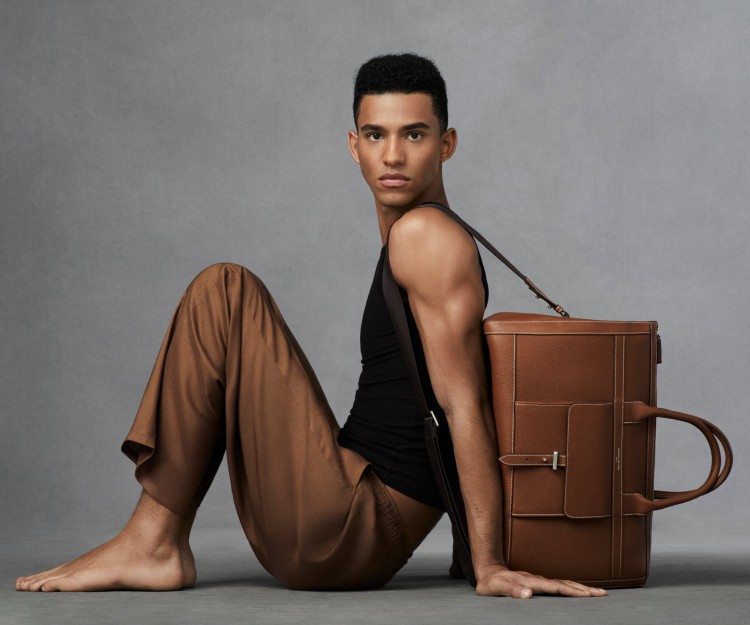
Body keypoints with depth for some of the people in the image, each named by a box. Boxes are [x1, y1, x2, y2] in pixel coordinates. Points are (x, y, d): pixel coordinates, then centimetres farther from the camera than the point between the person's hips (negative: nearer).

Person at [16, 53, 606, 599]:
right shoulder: (409, 244, 20)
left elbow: (464, 403, -16)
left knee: (225, 292, -11)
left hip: (345, 533, -10)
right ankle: (157, 542, 10)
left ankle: (153, 543, -9)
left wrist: (490, 565, -18)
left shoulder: (426, 235, -10)